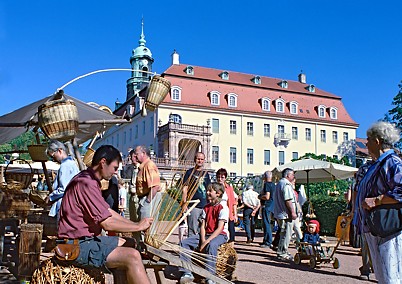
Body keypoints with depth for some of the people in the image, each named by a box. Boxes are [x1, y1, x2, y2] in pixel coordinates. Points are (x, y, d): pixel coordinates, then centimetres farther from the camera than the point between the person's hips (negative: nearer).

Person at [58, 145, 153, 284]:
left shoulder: (89, 180, 14)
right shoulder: (86, 184, -21)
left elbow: (107, 211, 18)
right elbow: (107, 223, -22)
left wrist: (135, 224, 9)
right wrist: (139, 226, -9)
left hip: (87, 238, 11)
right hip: (78, 246, -11)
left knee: (129, 244, 18)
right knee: (132, 256, -22)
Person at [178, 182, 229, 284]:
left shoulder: (223, 208, -11)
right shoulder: (206, 208, 11)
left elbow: (219, 228, -18)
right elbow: (203, 226, 4)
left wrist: (206, 241, -24)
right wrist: (203, 240, -15)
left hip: (220, 235, -7)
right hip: (206, 234, 7)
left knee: (211, 245, -40)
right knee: (184, 243, -10)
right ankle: (187, 273, -10)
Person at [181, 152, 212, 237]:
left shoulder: (206, 173, 15)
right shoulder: (190, 172, 1)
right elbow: (185, 189, -5)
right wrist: (184, 203, -14)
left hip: (205, 205, 5)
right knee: (193, 230, -4)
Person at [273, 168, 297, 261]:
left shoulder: (279, 183, 18)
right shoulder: (286, 184, -15)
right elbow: (288, 200, -22)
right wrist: (293, 212, -19)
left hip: (279, 213, 11)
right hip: (286, 214, -11)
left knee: (283, 233, 18)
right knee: (286, 234, -4)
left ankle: (281, 252, 25)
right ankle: (282, 253, 0)